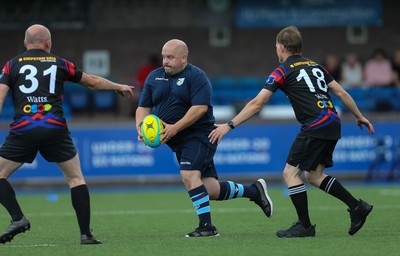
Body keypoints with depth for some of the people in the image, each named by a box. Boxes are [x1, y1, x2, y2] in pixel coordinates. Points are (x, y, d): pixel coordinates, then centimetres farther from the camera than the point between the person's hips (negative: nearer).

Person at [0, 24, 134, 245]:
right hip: (55, 130, 1)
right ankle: (86, 233, 7)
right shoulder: (60, 64, 13)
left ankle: (18, 218, -7)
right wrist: (119, 87, 39)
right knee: (76, 178, 14)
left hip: (22, 131, -1)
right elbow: (92, 82, 23)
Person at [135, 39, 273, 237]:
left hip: (198, 134, -6)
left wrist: (174, 128, -25)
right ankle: (254, 191, 23)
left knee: (189, 176, -25)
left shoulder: (196, 77, -9)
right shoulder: (154, 77, 10)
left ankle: (206, 226, -17)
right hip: (177, 140, 6)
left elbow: (200, 108, -20)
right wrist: (140, 127, -10)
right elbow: (143, 107, 11)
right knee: (211, 190, 3)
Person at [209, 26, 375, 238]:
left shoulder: (283, 71, 0)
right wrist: (359, 116, 31)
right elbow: (341, 93, 19)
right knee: (313, 175, 18)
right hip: (332, 124, 8)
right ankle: (357, 207, 13)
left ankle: (304, 226, 0)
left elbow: (257, 104, -5)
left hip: (315, 126, -8)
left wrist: (229, 125, -3)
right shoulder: (316, 66, 20)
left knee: (291, 172, 0)